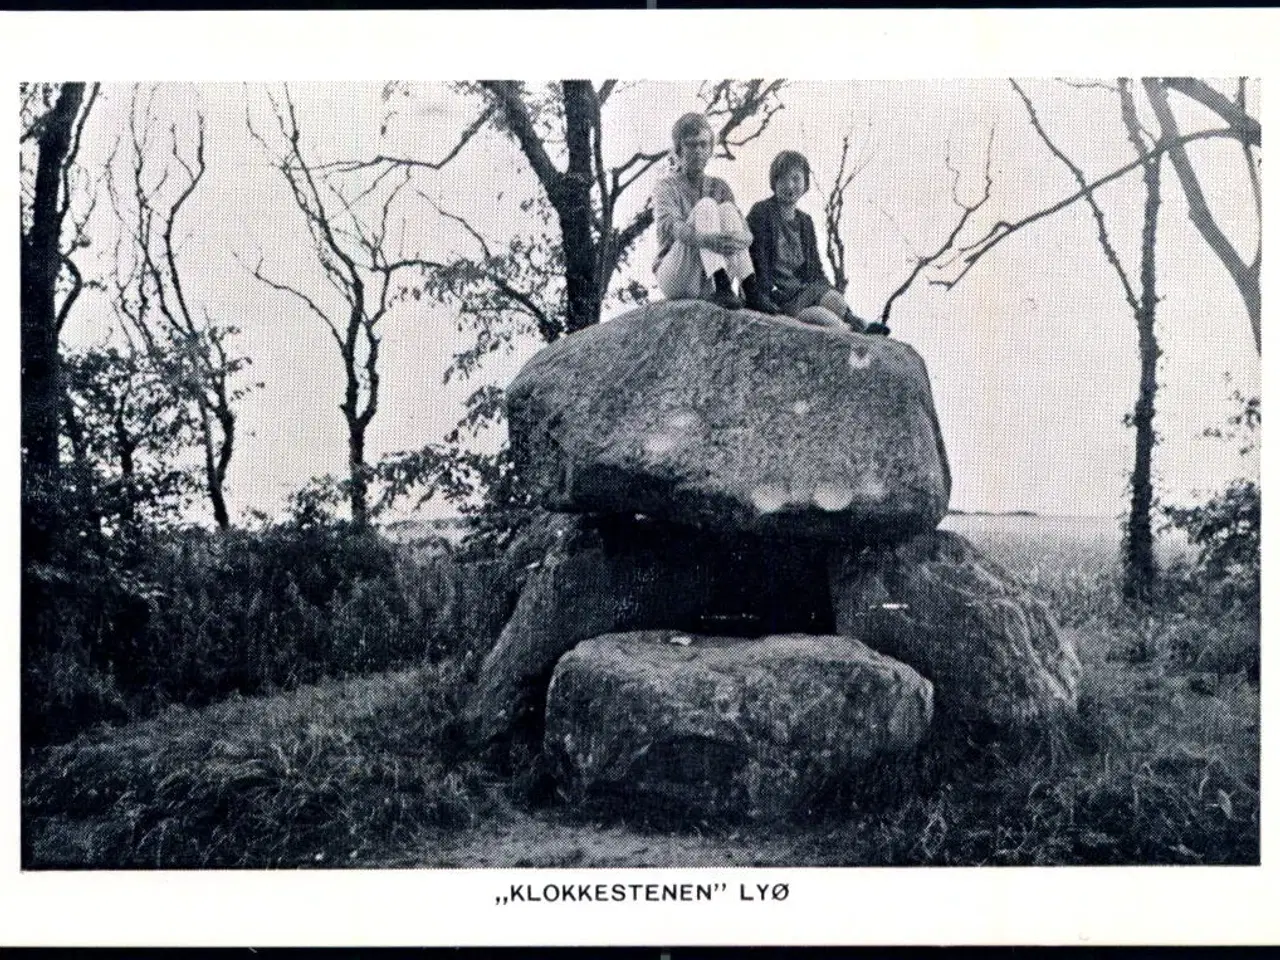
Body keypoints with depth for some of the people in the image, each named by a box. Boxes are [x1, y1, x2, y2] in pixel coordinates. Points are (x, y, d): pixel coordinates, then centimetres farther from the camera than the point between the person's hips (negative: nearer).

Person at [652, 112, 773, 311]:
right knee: (706, 205, -19)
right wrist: (708, 240, -41)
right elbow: (669, 226, -21)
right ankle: (723, 289, -38)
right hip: (675, 280, -4)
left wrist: (739, 240, -26)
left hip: (709, 285, 4)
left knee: (727, 209, -15)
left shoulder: (719, 187, 15)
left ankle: (752, 293, -28)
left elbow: (745, 233, 0)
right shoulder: (666, 187, 2)